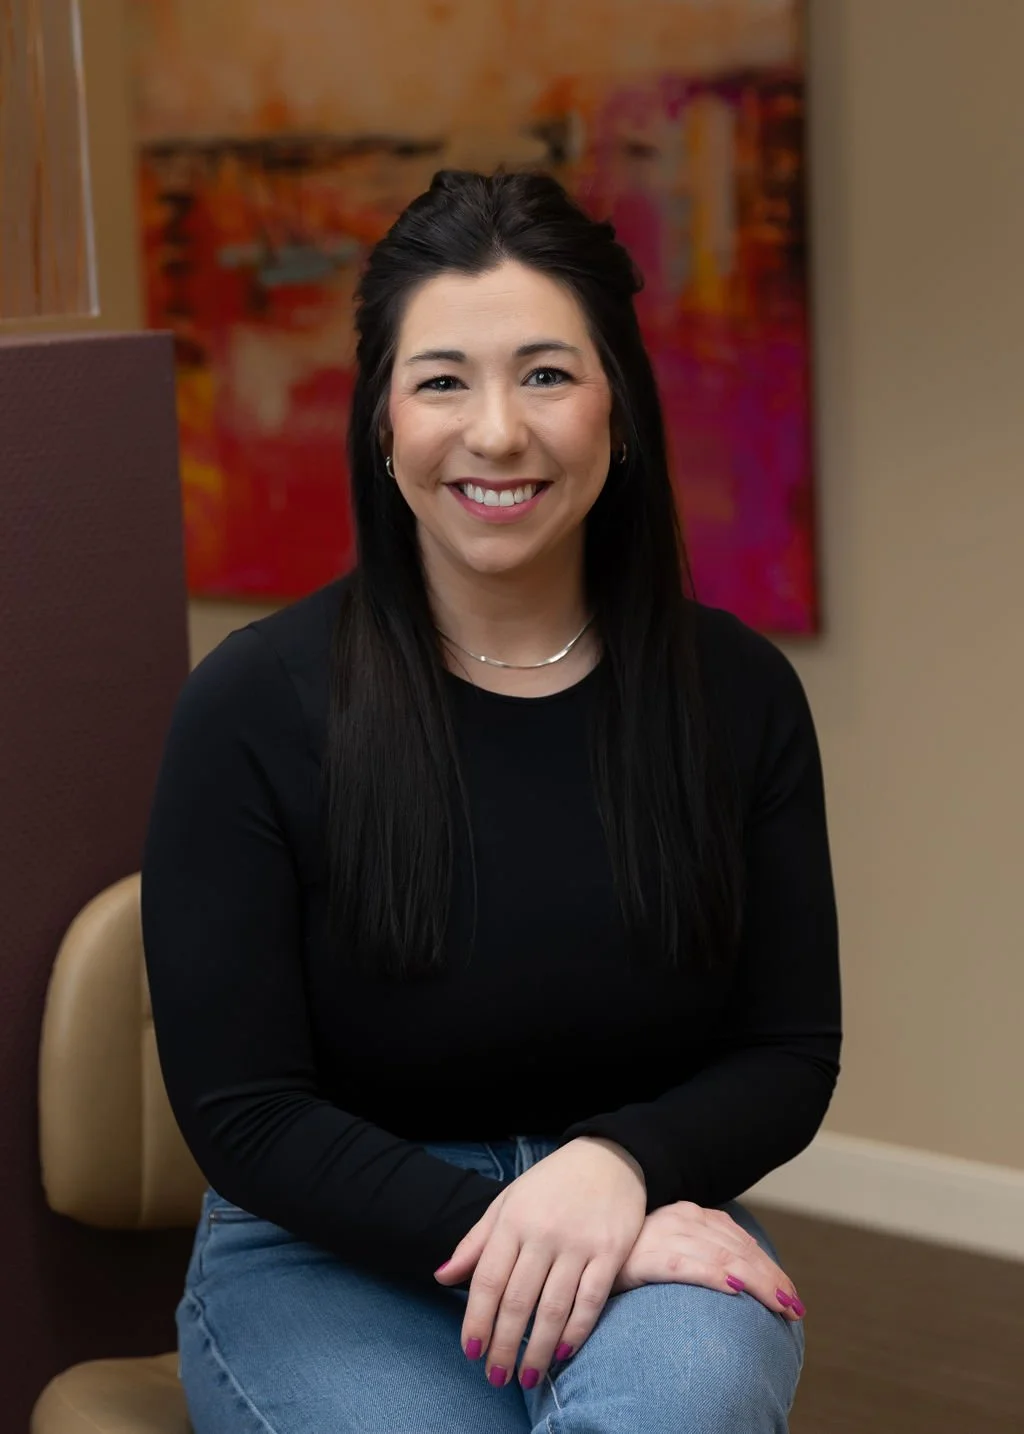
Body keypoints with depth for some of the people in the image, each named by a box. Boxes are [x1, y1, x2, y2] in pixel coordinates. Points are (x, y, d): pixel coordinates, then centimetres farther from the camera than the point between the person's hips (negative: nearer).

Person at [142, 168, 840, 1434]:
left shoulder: (736, 691, 0)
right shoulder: (254, 703, -8)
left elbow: (790, 1057, 4)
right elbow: (241, 1115, -8)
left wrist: (617, 1167, -17)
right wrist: (508, 1235, -21)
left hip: (643, 1224, 2)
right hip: (330, 1258, -1)